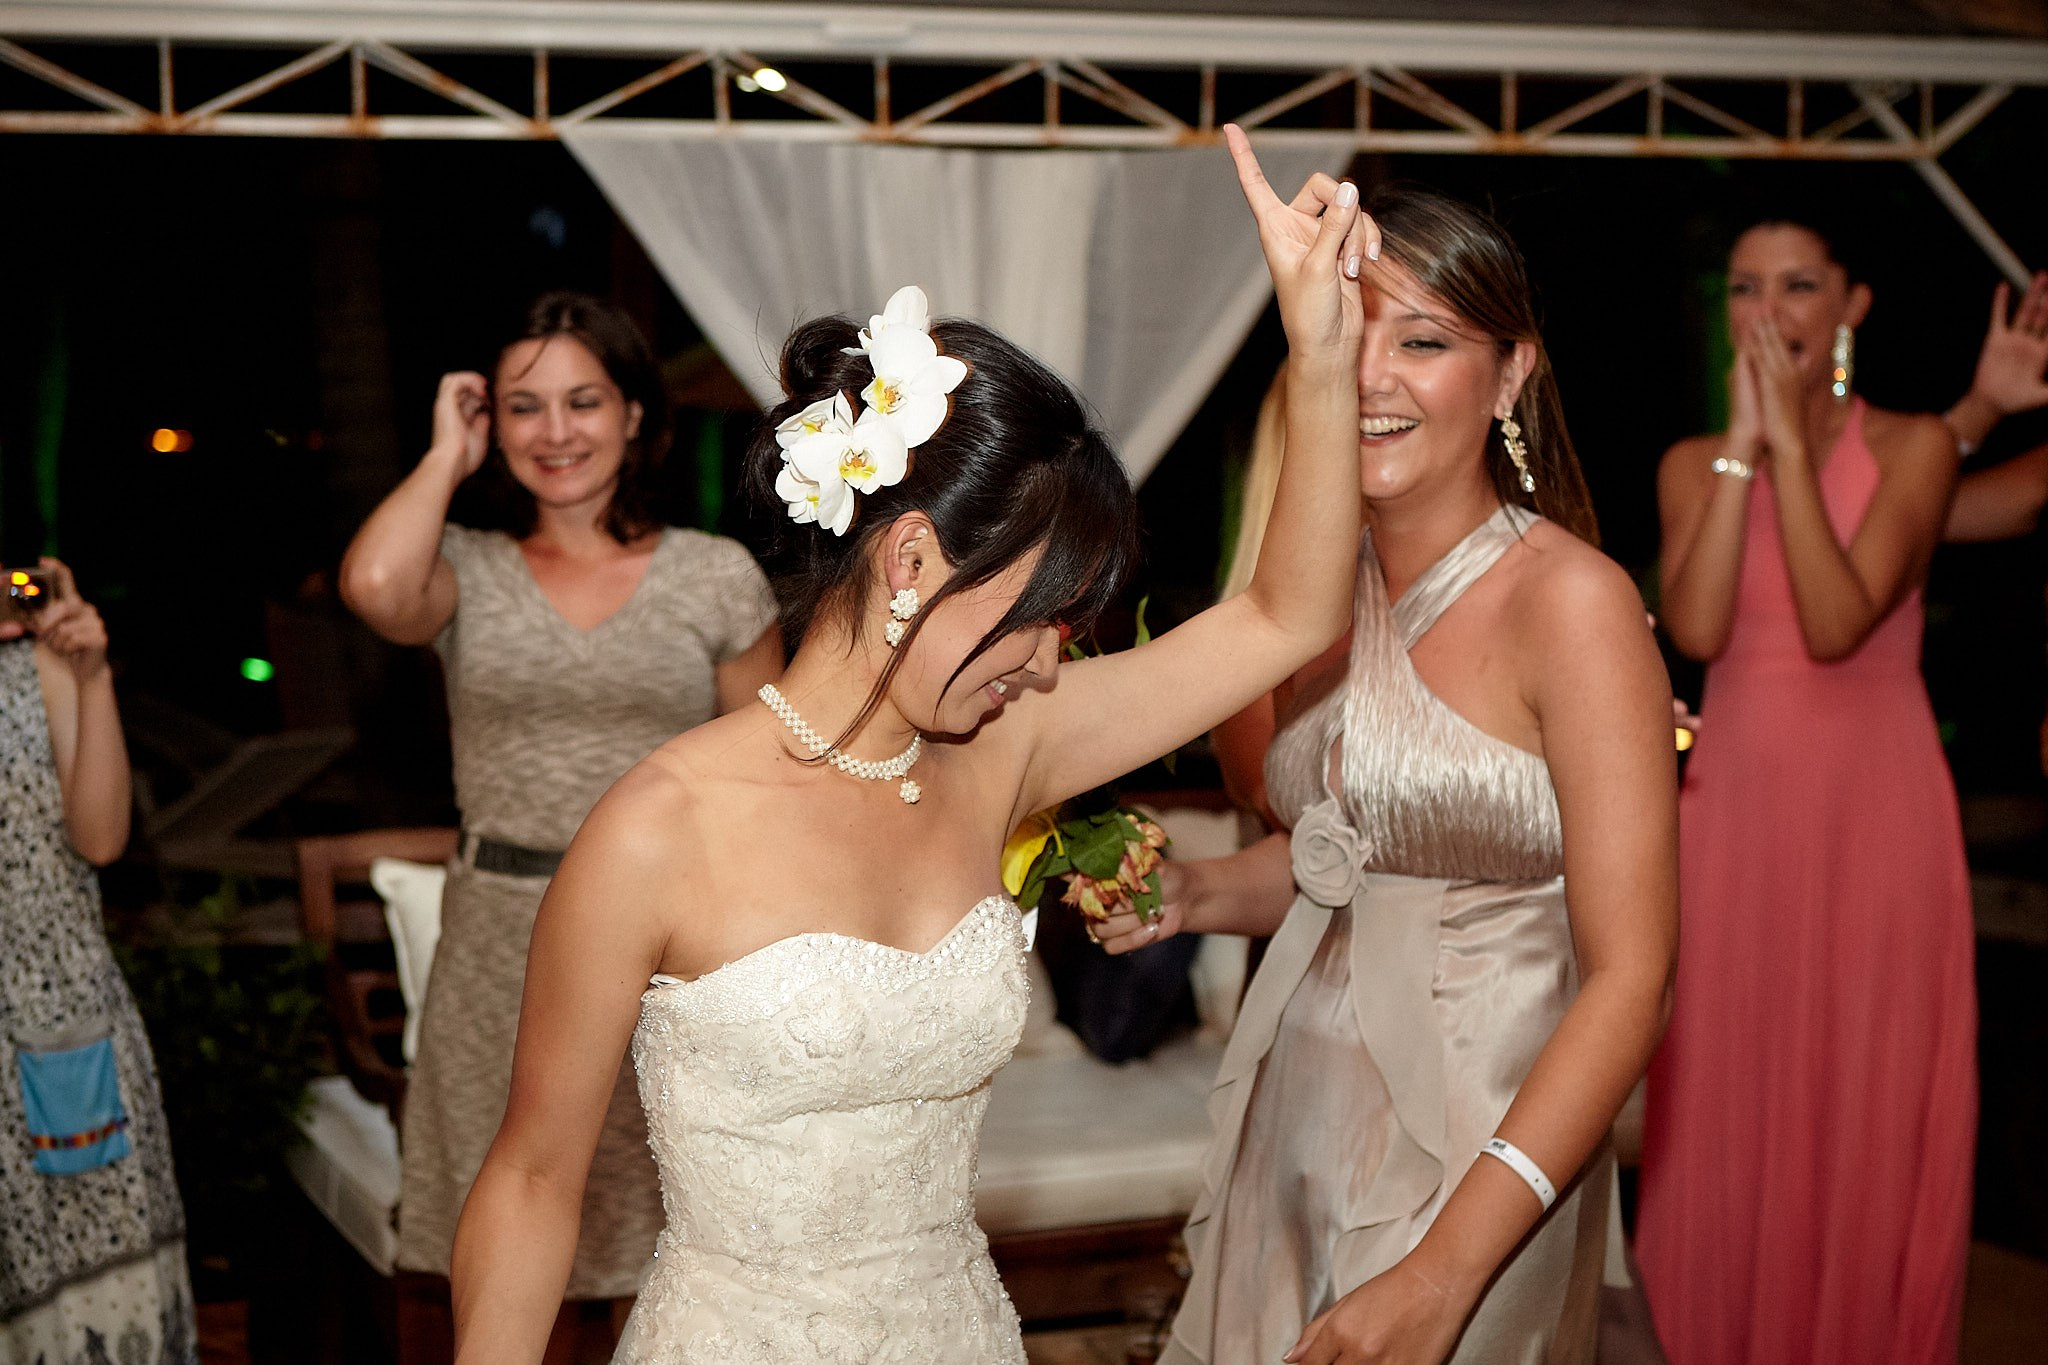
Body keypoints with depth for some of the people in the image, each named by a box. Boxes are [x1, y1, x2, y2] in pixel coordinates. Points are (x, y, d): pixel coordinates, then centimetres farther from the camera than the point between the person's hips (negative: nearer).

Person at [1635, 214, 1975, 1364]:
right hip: (1736, 811, 3)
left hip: (1875, 809, -2)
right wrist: (1742, 445, -10)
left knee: (1868, 1119, 2)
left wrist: (1793, 444, -14)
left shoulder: (1914, 448, -1)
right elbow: (1696, 629, -11)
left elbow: (1837, 625, -16)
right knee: (1729, 1115, 6)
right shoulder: (1695, 466, 8)